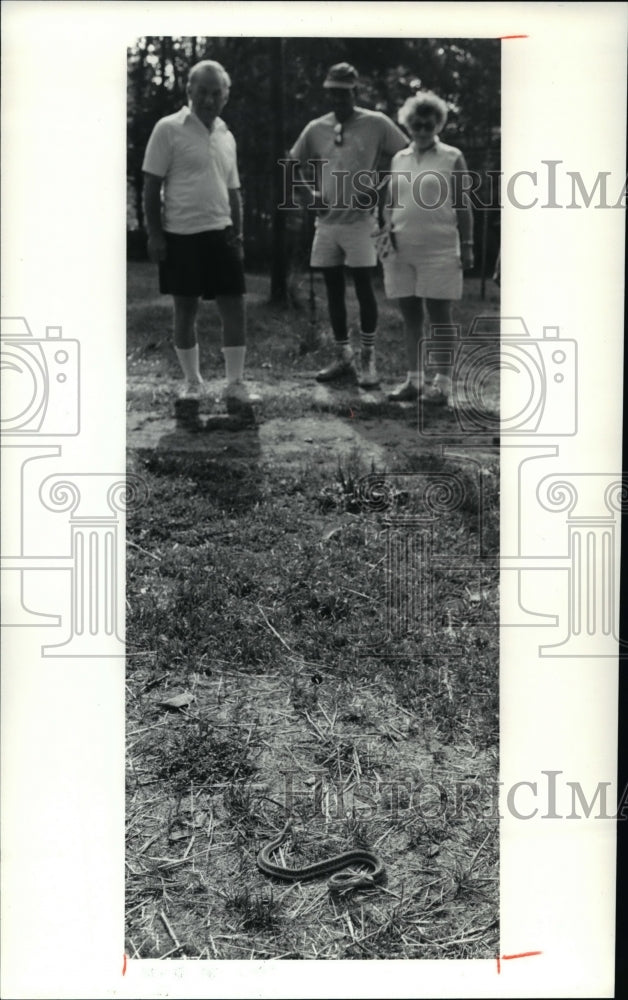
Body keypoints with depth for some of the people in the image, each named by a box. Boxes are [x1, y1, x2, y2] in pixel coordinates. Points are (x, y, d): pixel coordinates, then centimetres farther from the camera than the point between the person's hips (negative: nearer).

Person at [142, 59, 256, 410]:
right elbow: (152, 186, -5)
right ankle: (193, 382, 19)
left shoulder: (226, 136, 12)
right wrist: (155, 234, -10)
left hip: (220, 235, 4)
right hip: (181, 236, -4)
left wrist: (238, 234, 12)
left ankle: (236, 384, 5)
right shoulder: (169, 129, -4)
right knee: (185, 311, 5)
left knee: (235, 308, -2)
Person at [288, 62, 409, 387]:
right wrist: (308, 193, 5)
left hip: (360, 220, -4)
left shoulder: (376, 124, -4)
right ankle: (343, 357, 18)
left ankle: (368, 360, 4)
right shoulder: (316, 128, 6)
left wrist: (380, 188, -7)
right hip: (326, 220, 4)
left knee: (363, 288, -4)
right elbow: (293, 163, 18)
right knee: (333, 290, 8)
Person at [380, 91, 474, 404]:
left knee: (439, 316, -4)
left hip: (439, 249, -4)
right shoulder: (399, 159, 14)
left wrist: (467, 245, -5)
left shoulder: (452, 158, 2)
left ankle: (442, 383, 0)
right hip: (402, 249, 4)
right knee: (410, 316, 7)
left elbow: (462, 204, 1)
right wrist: (386, 231, 1)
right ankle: (414, 380, 13)